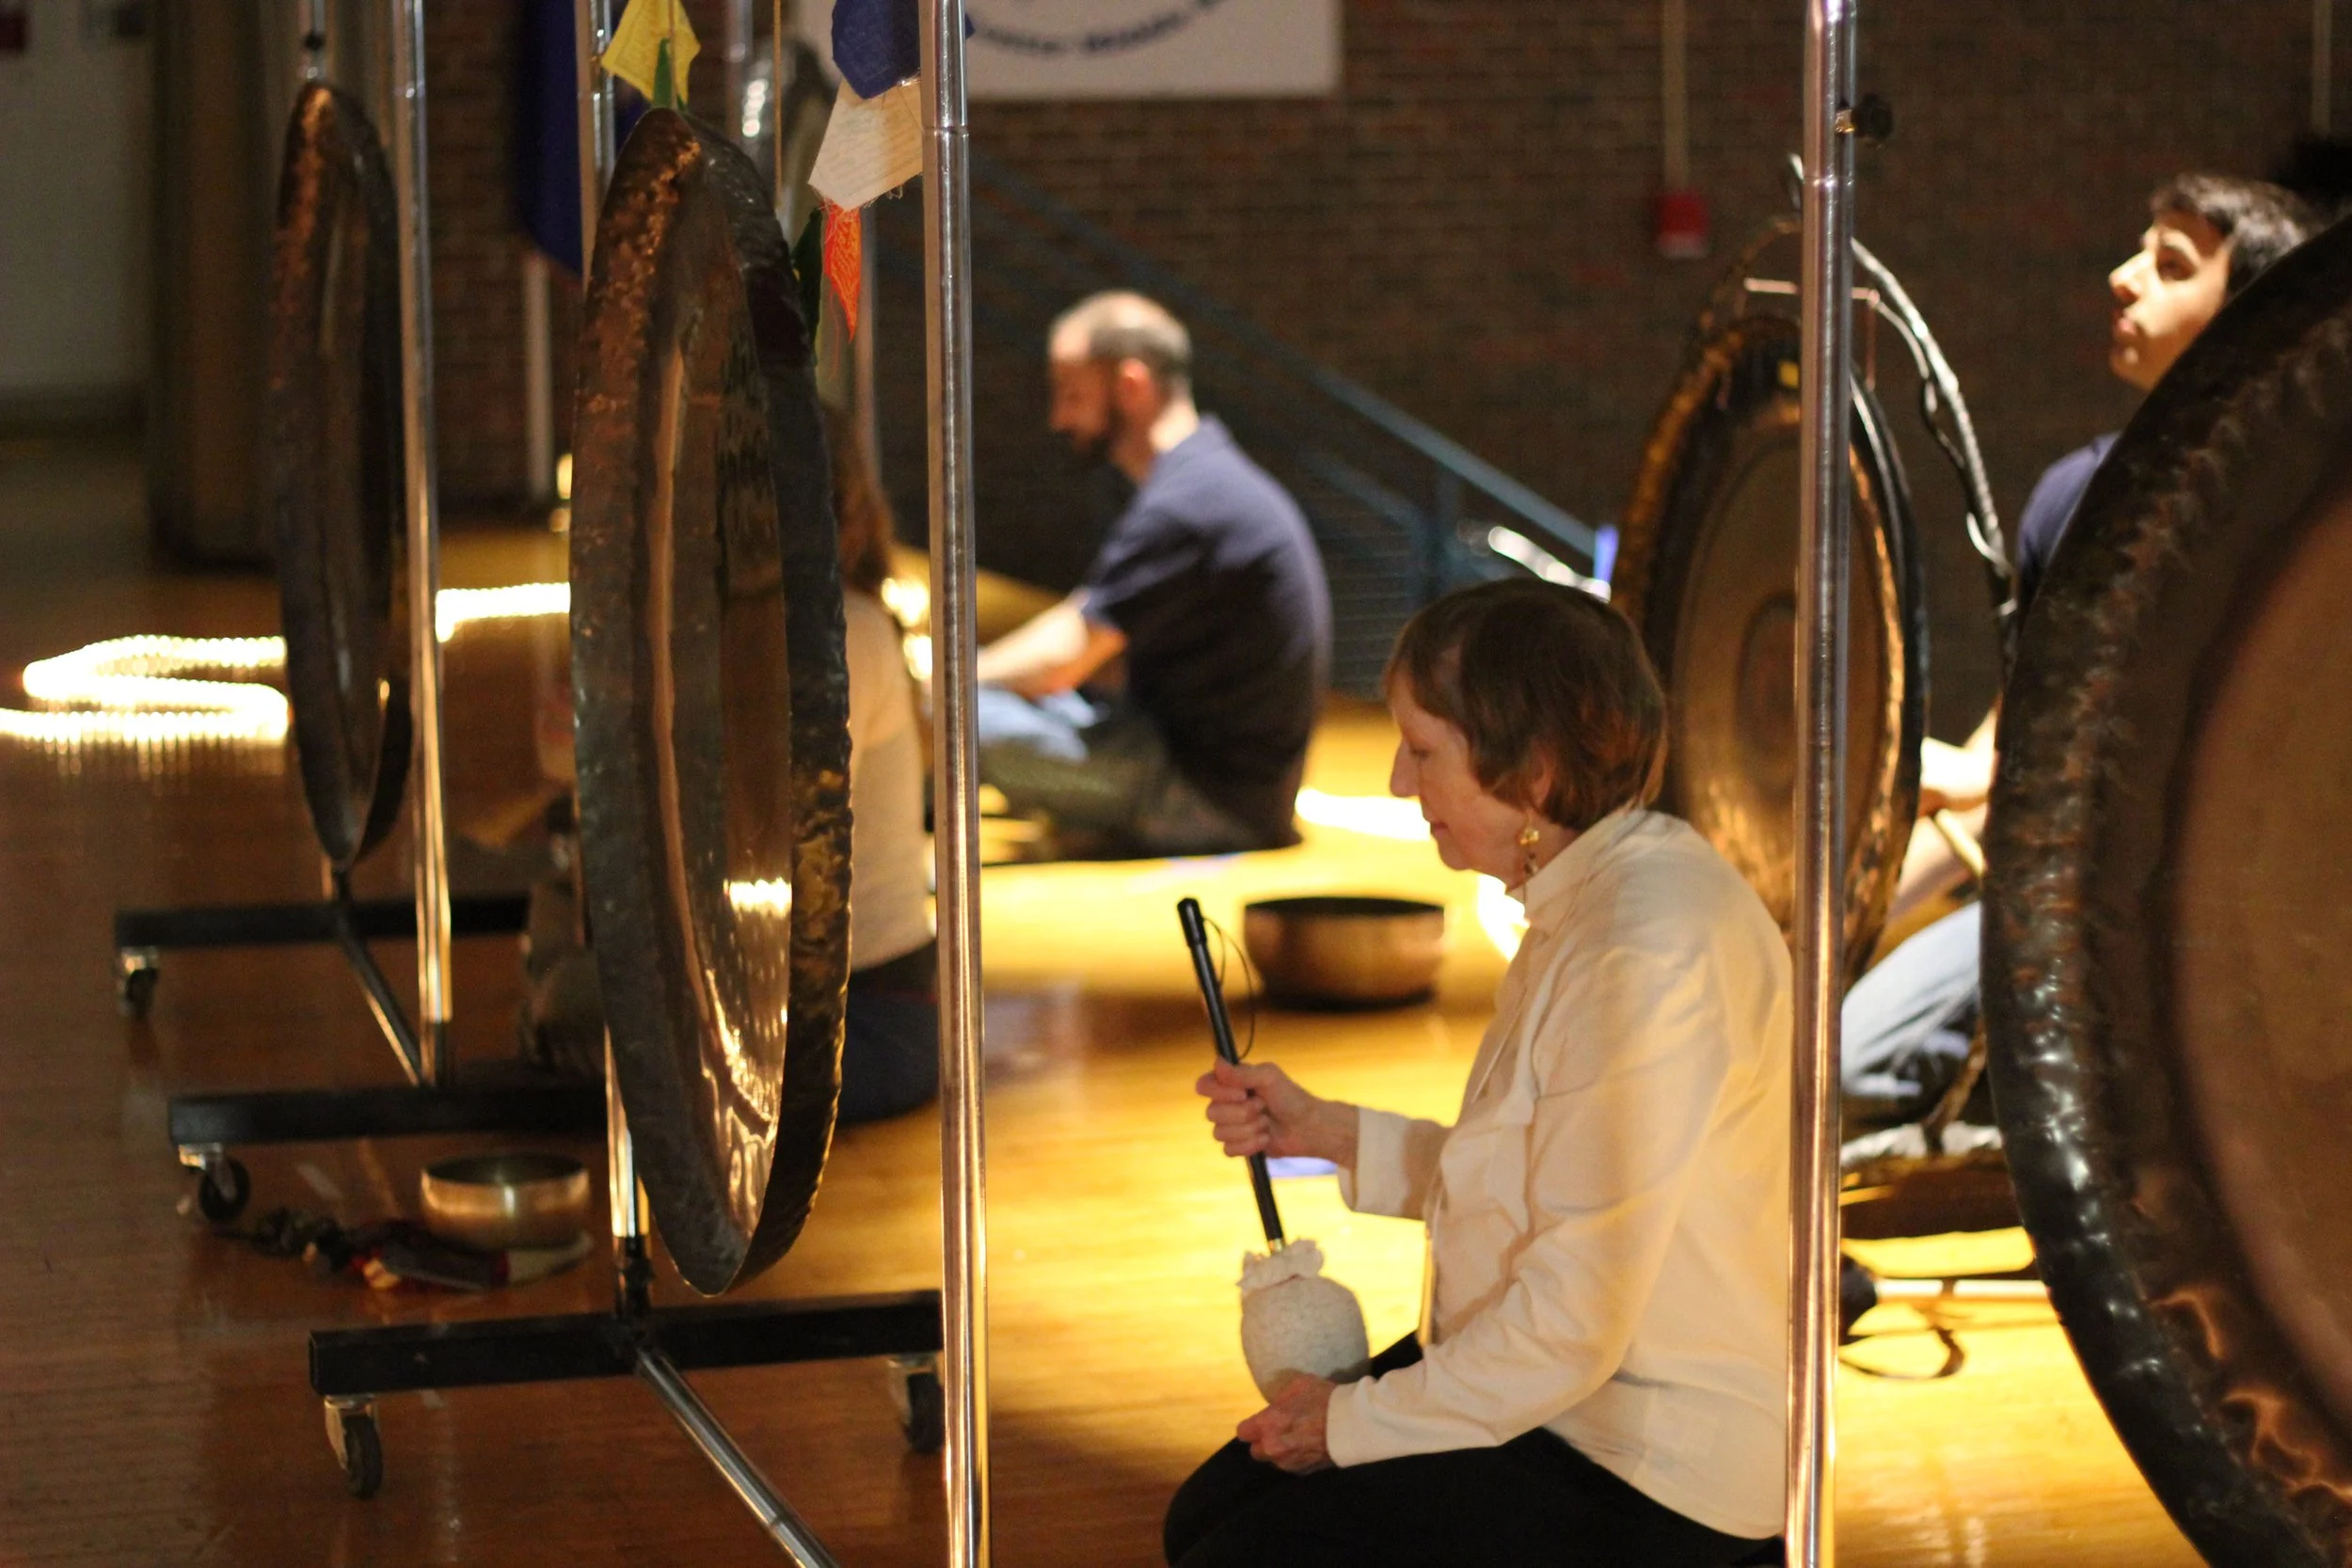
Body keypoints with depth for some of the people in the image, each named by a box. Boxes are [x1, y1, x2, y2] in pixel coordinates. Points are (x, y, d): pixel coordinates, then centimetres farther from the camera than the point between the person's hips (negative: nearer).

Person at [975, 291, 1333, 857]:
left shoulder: (1187, 504, -19)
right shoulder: (1204, 478, 14)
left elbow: (1062, 660, -19)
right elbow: (1079, 621, 20)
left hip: (1216, 803, -11)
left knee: (966, 722, -23)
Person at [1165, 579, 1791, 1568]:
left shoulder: (1647, 954, -25)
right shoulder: (1581, 902, 8)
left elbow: (1577, 1315, -25)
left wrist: (1355, 1421, -14)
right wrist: (1325, 1134, 8)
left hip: (1649, 1469, -10)